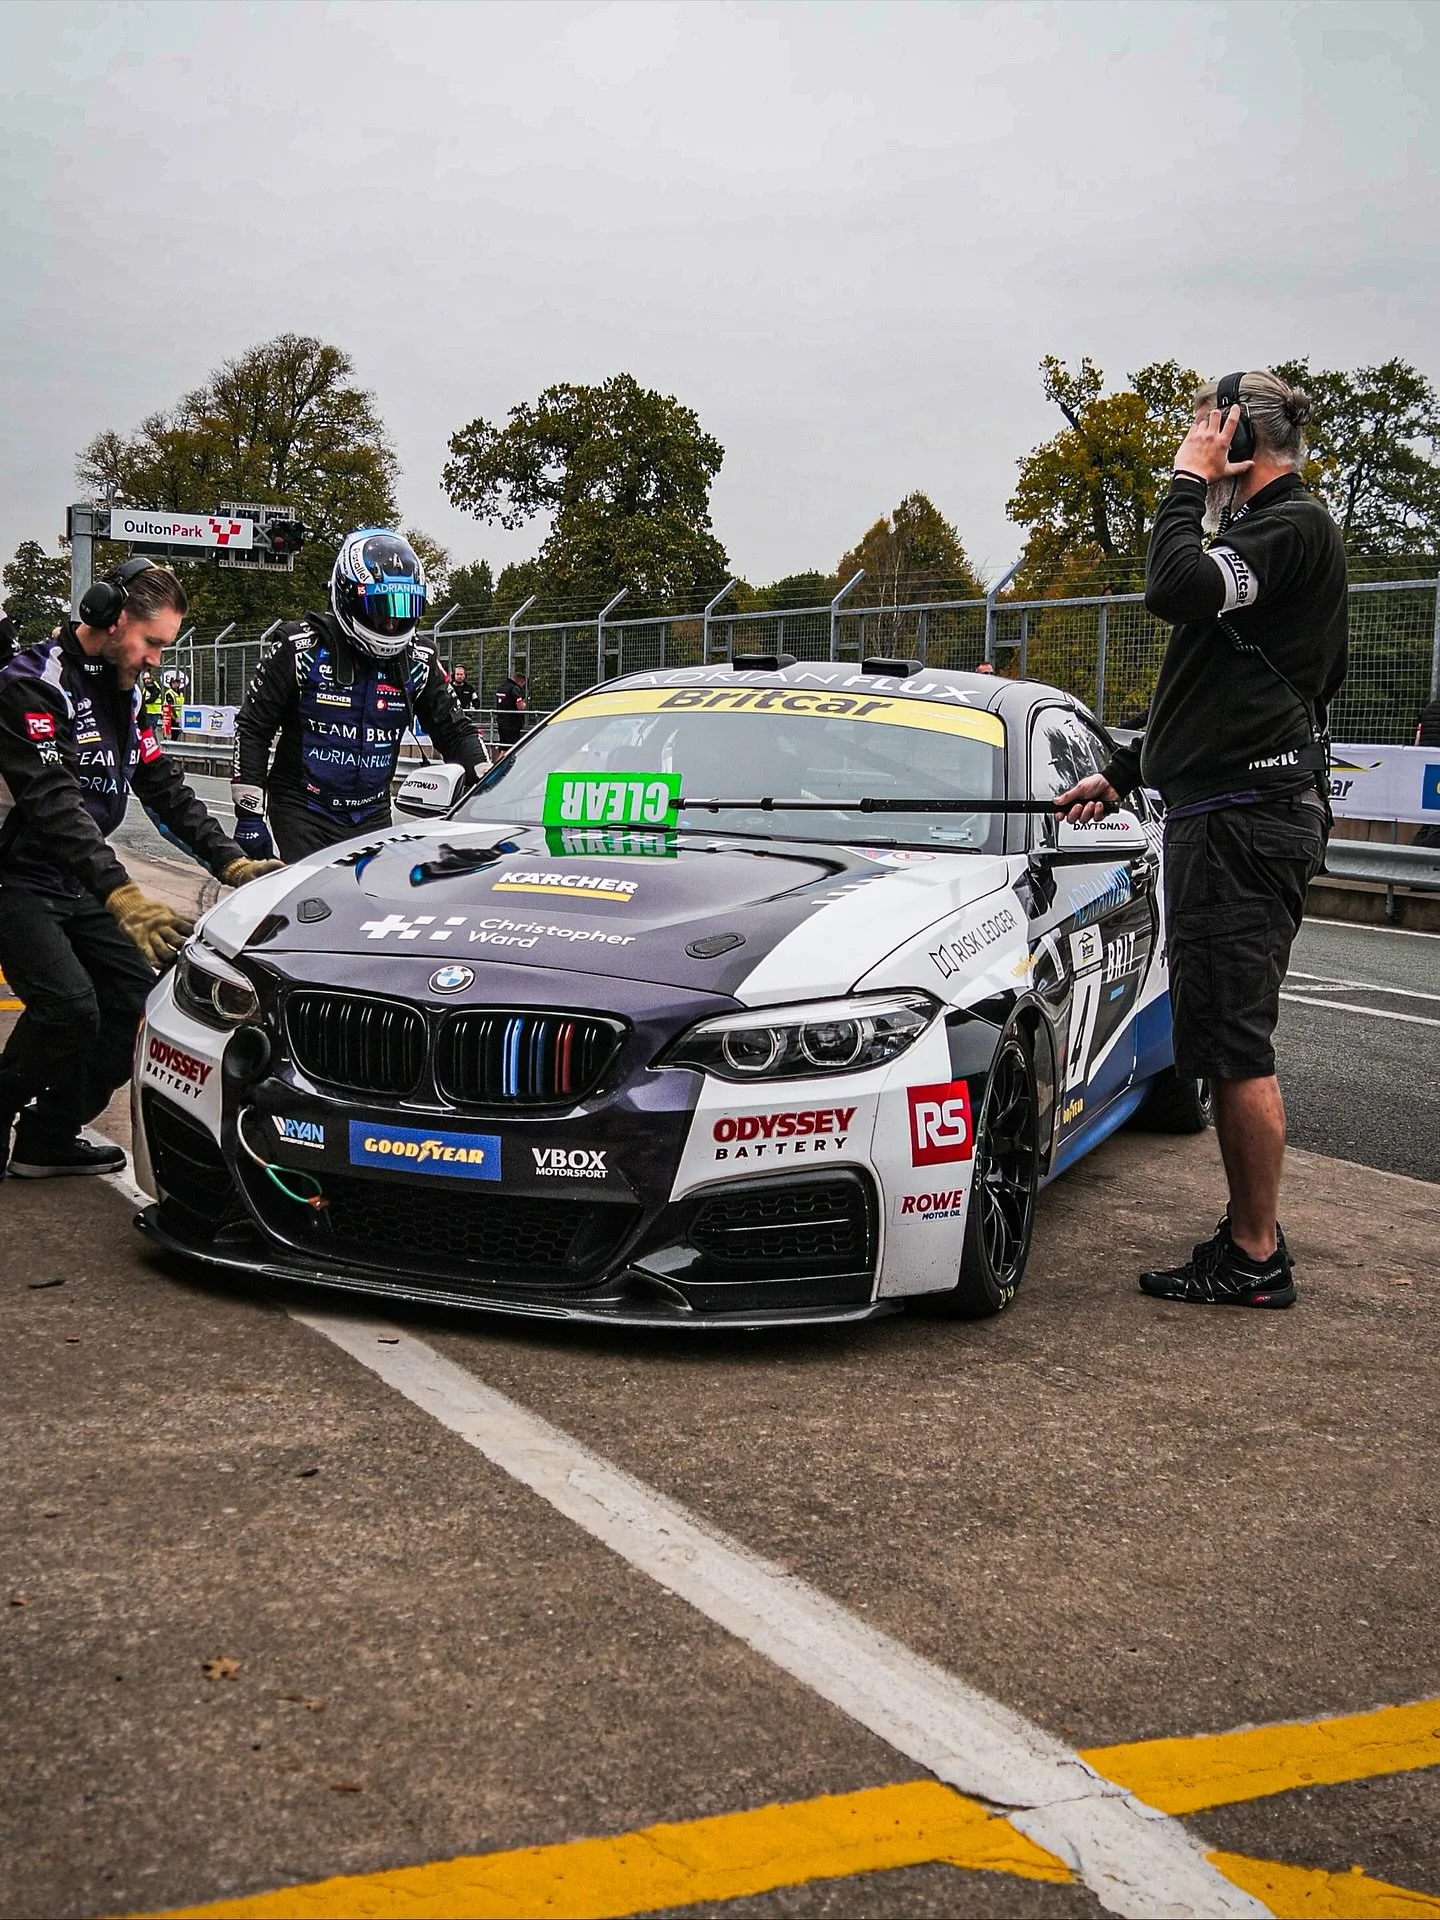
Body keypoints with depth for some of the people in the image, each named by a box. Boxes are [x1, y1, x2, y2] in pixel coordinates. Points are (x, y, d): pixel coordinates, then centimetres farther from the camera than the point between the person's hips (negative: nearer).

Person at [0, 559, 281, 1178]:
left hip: (77, 885, 8)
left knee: (135, 1000, -2)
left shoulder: (123, 692, 11)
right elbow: (53, 804, -29)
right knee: (70, 1005, -23)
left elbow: (165, 789, 11)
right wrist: (121, 895, -40)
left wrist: (231, 862, -3)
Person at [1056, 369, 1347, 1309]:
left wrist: (1190, 481, -10)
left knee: (1234, 1043, -8)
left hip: (1248, 816, -11)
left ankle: (1255, 1259, -2)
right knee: (1230, 1043, 13)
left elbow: (1180, 588, -25)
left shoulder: (1294, 527, -8)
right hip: (1225, 815, 11)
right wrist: (1121, 775, 30)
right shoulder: (1266, 531, 24)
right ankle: (1249, 1238, 21)